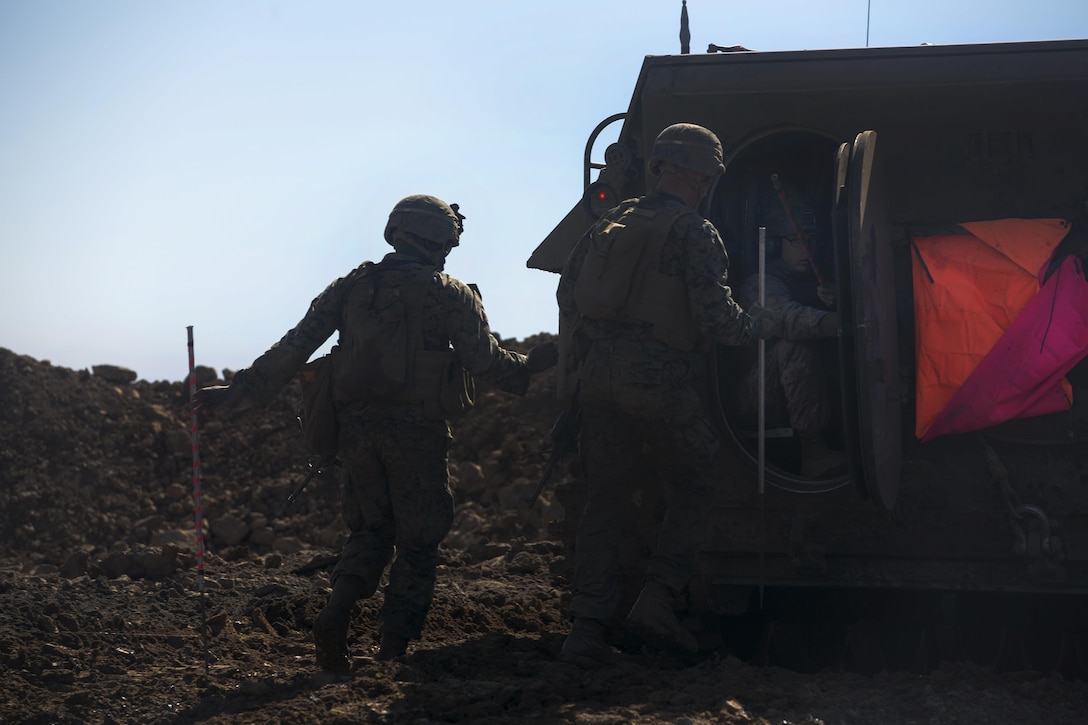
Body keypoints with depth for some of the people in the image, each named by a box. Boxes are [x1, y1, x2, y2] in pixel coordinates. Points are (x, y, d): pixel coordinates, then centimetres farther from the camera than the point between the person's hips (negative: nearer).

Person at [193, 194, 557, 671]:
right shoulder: (452, 296, -1)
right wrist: (533, 365, 13)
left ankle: (337, 612, -5)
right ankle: (394, 647, 2)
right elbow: (488, 362, -6)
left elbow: (293, 349, 5)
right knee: (417, 542, 8)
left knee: (371, 532, 18)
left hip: (357, 427, 4)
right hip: (417, 433, -3)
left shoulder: (350, 287, 8)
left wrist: (239, 389, 11)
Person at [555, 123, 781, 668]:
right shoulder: (694, 231, -5)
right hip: (658, 376, -6)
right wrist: (762, 326, 8)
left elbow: (567, 289, 19)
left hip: (597, 373, 6)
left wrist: (574, 359, 28)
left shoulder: (612, 222, 15)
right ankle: (656, 601, 0)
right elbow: (717, 320, -11)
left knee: (604, 500, 9)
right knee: (693, 485, 12)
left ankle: (587, 627, 4)